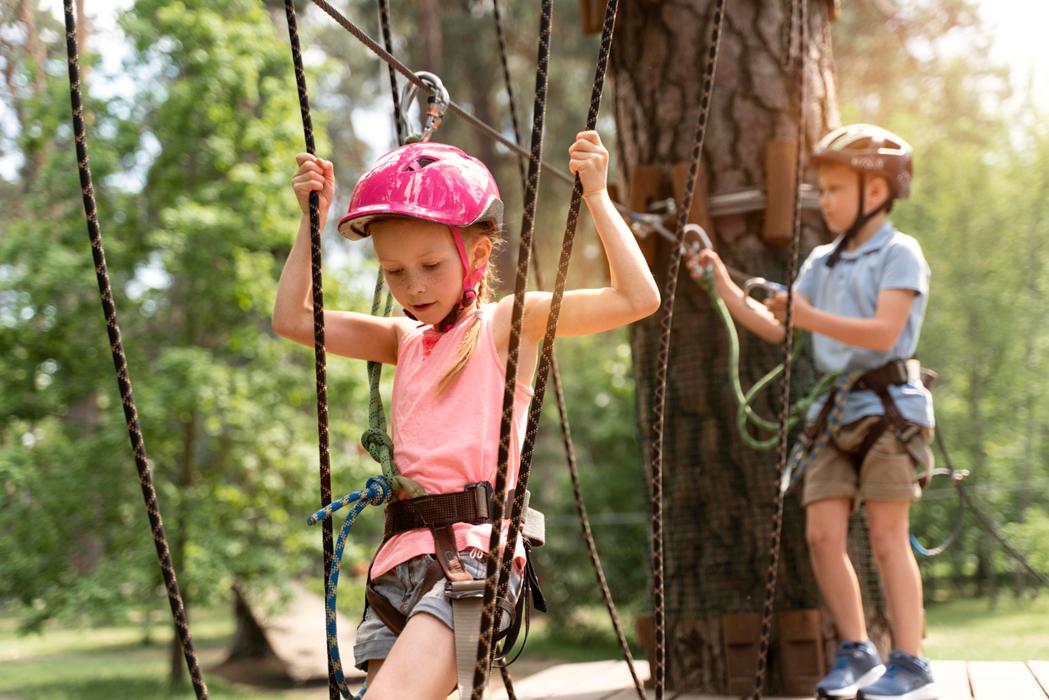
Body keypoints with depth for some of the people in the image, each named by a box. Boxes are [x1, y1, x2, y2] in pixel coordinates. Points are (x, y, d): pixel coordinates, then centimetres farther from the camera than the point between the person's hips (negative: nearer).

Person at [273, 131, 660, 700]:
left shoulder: (509, 323, 5)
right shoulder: (404, 340, 20)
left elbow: (638, 299, -2)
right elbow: (292, 319, 23)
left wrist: (596, 198, -3)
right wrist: (311, 220, 20)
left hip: (475, 551, -6)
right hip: (402, 554, 6)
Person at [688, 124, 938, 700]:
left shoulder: (899, 253, -4)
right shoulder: (822, 262, 16)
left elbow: (884, 332, -17)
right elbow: (774, 328, 14)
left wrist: (809, 317, -26)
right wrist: (725, 287, 3)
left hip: (888, 404, -6)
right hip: (834, 411, 6)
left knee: (887, 536, -7)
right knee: (822, 533, -2)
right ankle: (855, 653, 10)